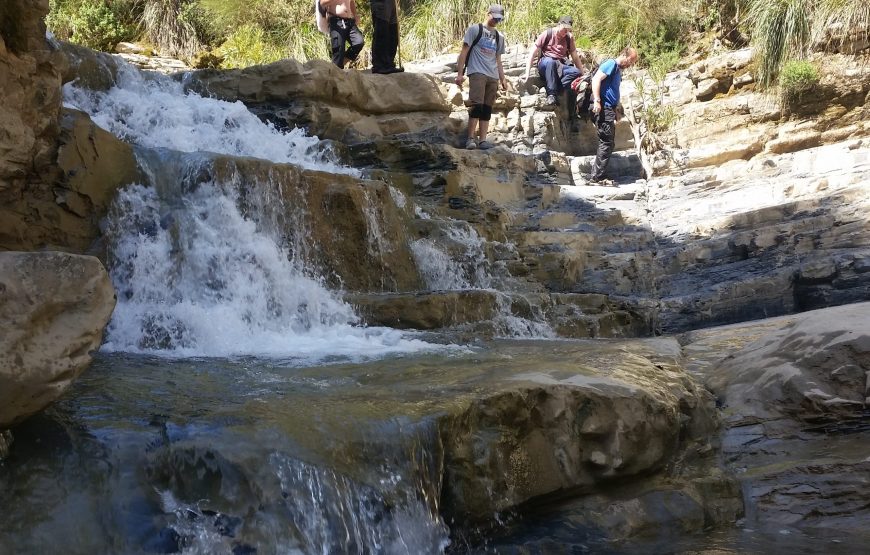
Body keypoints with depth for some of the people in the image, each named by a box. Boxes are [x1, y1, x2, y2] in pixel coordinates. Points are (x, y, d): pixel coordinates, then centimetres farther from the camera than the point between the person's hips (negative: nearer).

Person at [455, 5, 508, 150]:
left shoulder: (499, 37, 20)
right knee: (476, 105, -17)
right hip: (477, 73, -5)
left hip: (493, 77, 5)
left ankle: (482, 140, 1)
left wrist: (503, 79, 14)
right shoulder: (475, 29, 5)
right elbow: (464, 52, 1)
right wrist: (460, 73, -7)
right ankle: (470, 139, -15)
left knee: (487, 109, 1)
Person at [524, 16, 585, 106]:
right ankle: (551, 94, -44)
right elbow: (533, 53, -6)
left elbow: (575, 57, 12)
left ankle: (555, 89, -35)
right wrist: (527, 73, -15)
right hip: (545, 65, -4)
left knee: (576, 72, -27)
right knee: (550, 61, -41)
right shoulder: (547, 34, -4)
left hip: (560, 67, 4)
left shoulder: (569, 37, 7)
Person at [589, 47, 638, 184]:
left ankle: (596, 175, 12)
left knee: (609, 144, 10)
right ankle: (596, 177, -11)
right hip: (603, 107, -10)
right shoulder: (611, 63, -5)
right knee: (607, 143, -12)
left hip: (610, 109, 10)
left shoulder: (619, 70, 22)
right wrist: (597, 101, -25)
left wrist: (615, 115, 20)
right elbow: (596, 79, -17)